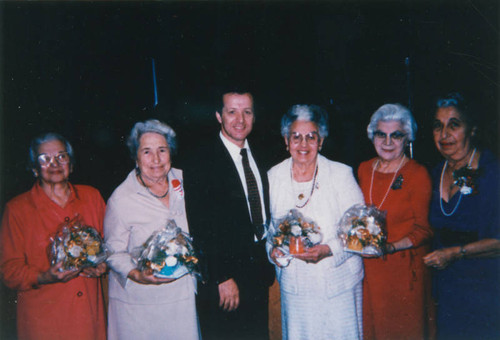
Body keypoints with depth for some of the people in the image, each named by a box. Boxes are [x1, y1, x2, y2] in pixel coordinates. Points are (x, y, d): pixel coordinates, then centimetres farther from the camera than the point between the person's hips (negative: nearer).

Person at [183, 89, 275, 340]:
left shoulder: (258, 158, 9)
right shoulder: (202, 160, -13)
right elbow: (201, 225, -16)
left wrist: (268, 266, 7)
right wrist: (222, 277, -18)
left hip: (259, 272, 6)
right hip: (223, 275, -6)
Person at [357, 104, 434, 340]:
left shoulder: (418, 174, -10)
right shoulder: (364, 169, 5)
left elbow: (423, 229, -9)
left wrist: (391, 247, -23)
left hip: (405, 266, -4)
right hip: (369, 265, 4)